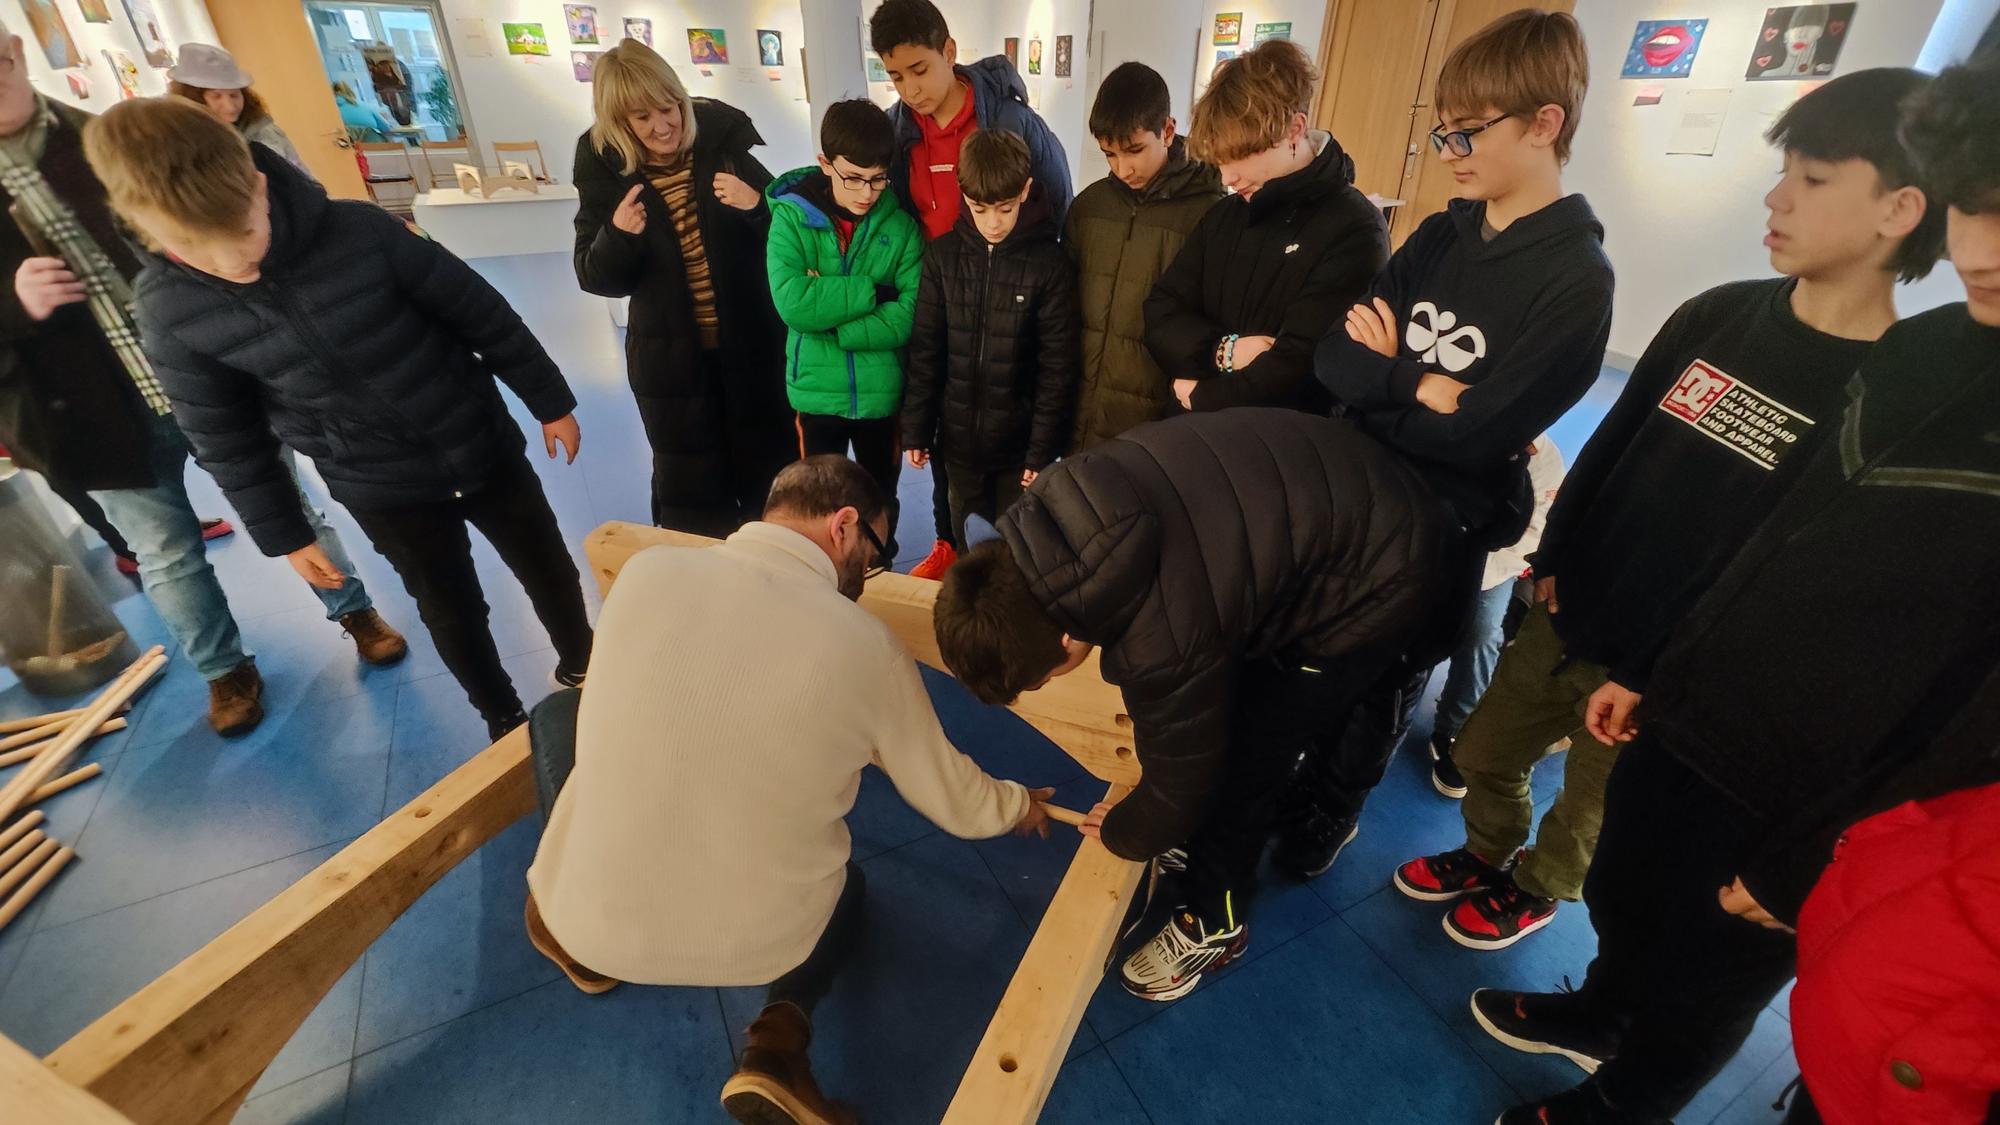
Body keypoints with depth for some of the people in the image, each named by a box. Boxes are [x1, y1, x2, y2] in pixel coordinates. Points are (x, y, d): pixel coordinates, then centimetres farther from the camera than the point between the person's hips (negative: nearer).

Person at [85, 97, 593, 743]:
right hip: (384, 495, 1)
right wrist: (281, 533, 6)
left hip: (484, 449, 0)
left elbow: (480, 314, -8)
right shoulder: (168, 311, -11)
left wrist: (549, 400, -1)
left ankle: (581, 667, 44)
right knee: (452, 614, 14)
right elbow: (225, 436, 1)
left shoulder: (359, 230, -18)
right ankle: (502, 717, 40)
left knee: (549, 571, 15)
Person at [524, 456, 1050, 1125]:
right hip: (751, 943, -2)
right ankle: (781, 1035, 5)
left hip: (587, 914, 3)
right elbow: (957, 805, -2)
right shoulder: (868, 647, -17)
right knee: (848, 888, 32)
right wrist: (1020, 804, 22)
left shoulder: (645, 573, -10)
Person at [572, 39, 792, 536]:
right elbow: (596, 279, -3)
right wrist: (616, 235, -23)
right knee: (690, 492, 12)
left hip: (752, 342, 0)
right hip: (670, 355, 1)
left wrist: (758, 206, -23)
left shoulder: (723, 135, -7)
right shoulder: (603, 165, -4)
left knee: (771, 473, 14)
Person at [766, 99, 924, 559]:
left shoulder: (900, 225, -6)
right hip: (817, 389, 0)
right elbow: (793, 303, -21)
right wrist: (870, 289, -19)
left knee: (881, 498, 19)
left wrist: (834, 327, -20)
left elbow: (912, 311, -15)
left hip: (882, 390, 1)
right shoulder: (791, 217, -8)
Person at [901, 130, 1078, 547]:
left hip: (1019, 442, -2)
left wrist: (1043, 449, -10)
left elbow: (1057, 367, -8)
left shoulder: (1049, 264, -8)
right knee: (969, 544, 17)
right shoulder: (943, 255, -1)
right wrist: (916, 429, 1)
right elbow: (925, 350, 3)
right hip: (959, 438, 3)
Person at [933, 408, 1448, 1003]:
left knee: (1243, 754, -1)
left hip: (1375, 577, -8)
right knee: (1219, 714, 17)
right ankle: (1222, 837, 42)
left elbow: (1183, 770, -16)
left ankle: (1214, 925, 23)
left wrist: (1124, 833, 6)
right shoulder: (1050, 510, -16)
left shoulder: (1163, 639, -37)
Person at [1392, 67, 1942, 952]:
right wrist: (1554, 559, 4)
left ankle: (1534, 890, 46)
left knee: (1588, 812, 18)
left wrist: (1655, 679, -17)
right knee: (1483, 753, 19)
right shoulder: (1717, 314, -1)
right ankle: (1486, 854, 47)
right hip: (1566, 614, 5)